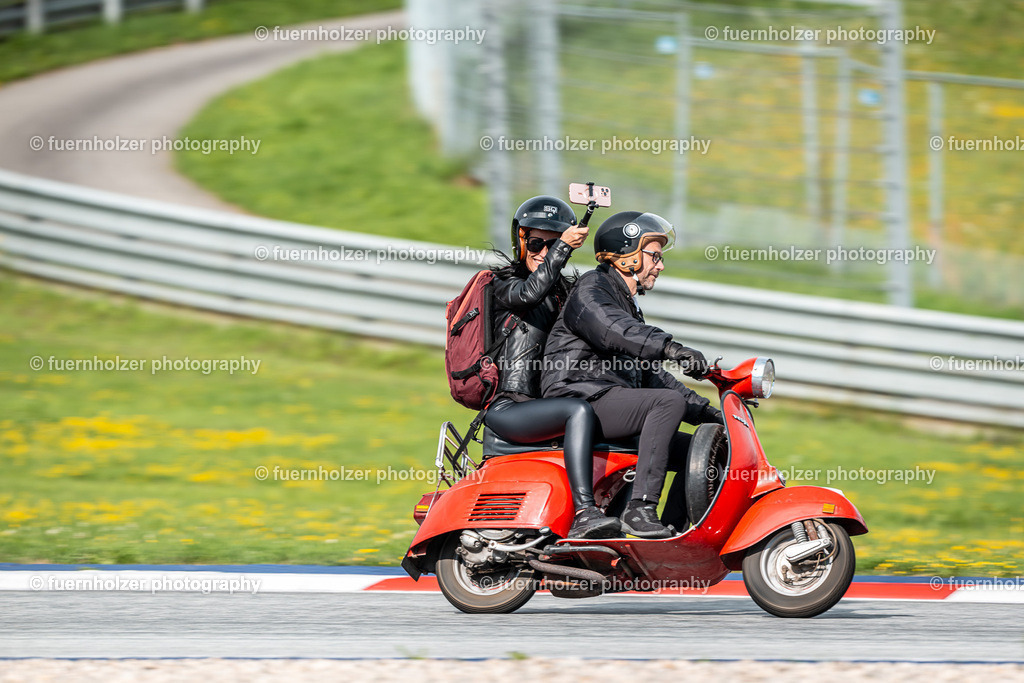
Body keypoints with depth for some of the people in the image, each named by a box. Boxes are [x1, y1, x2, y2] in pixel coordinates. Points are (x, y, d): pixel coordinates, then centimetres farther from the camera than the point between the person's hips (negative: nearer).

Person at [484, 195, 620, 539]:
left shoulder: (564, 292, 25)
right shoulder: (505, 281, 2)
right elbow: (529, 292, -22)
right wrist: (562, 247, -30)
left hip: (541, 403, 8)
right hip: (507, 407, -8)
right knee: (580, 411, -32)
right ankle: (583, 515, -44)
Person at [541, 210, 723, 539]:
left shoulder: (629, 307, 29)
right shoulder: (591, 289, -3)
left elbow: (650, 375, 30)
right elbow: (611, 330, -27)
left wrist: (705, 411, 19)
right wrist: (670, 348, -42)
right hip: (579, 399, -10)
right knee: (670, 402, -29)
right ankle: (640, 508, -37)